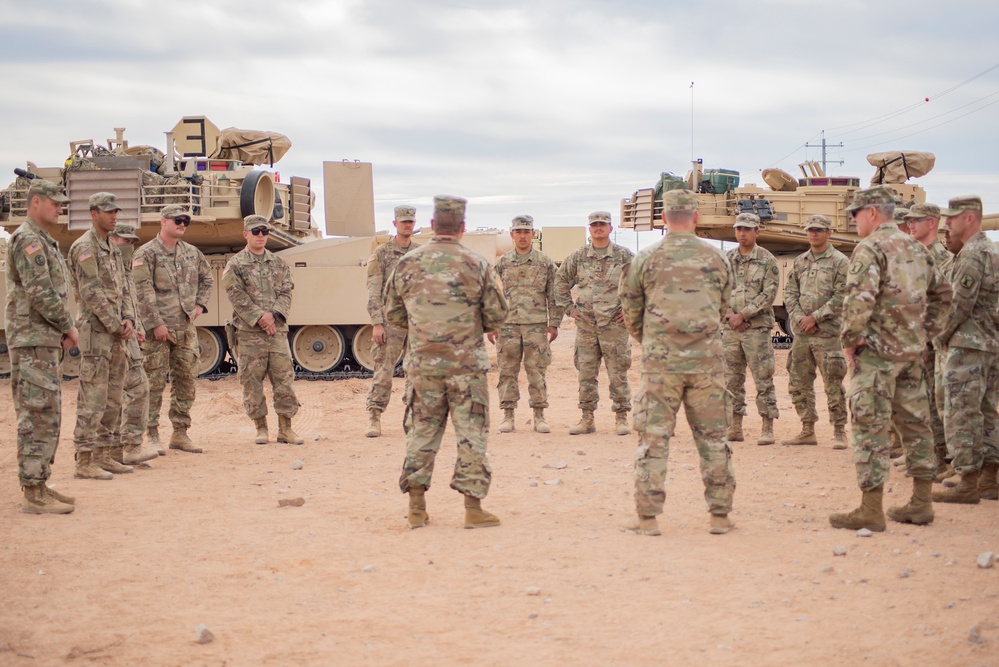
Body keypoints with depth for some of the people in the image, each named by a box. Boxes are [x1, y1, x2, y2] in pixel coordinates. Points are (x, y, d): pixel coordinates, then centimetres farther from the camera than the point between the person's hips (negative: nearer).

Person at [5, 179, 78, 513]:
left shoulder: (46, 242, 19)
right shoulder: (27, 240, -14)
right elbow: (40, 294, -21)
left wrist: (64, 330, 9)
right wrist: (68, 326, -11)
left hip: (48, 342, 10)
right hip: (32, 342, -10)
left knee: (47, 416, 13)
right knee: (38, 416, -9)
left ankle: (39, 484, 19)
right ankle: (33, 494, -7)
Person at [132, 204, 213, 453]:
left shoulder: (192, 253, 12)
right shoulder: (146, 254, -7)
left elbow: (207, 278, 27)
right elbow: (143, 292, -13)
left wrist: (200, 304, 13)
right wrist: (156, 324, -17)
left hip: (185, 327, 6)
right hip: (157, 330, -6)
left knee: (186, 381, 8)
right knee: (154, 382, -2)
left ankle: (180, 433, 16)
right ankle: (152, 433, 5)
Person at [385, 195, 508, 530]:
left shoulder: (408, 264, 0)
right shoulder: (477, 265, -5)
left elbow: (393, 314, 8)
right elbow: (496, 316, -2)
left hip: (422, 363, 2)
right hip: (466, 364, -2)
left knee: (422, 431, 10)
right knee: (470, 432, 4)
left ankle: (416, 507, 12)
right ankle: (473, 507, 4)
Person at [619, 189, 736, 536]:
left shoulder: (646, 259, -2)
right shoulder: (717, 258, 4)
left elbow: (631, 312, 7)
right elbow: (724, 308, 14)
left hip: (660, 362, -1)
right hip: (707, 361, 2)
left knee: (653, 438, 3)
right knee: (713, 437, 9)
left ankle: (648, 518, 3)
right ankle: (720, 515, 12)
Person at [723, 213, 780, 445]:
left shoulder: (767, 260, -1)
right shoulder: (727, 260, 11)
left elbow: (769, 294, -9)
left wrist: (743, 314, -14)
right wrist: (729, 315, -7)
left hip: (757, 327, -5)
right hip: (730, 328, 5)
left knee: (763, 379, -4)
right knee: (731, 379, 7)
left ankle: (767, 428, 0)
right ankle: (735, 428, 14)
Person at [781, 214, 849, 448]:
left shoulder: (839, 262, -2)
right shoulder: (799, 262, 15)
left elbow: (841, 297, -9)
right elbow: (790, 293, 13)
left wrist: (815, 317, -13)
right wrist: (799, 318, -4)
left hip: (827, 331, -6)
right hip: (801, 332, 6)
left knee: (833, 384, -5)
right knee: (799, 383, 8)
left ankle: (839, 431, 2)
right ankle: (808, 430, 17)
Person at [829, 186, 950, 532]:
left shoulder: (870, 248, -12)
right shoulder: (916, 248, 14)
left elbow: (859, 300, -23)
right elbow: (941, 295, 21)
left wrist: (849, 339, -12)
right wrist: (925, 332, 20)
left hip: (877, 350, -8)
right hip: (912, 351, 8)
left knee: (870, 427, -5)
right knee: (915, 423, 13)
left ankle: (871, 510, -5)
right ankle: (921, 503, 19)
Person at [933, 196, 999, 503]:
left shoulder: (972, 255, -15)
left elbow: (962, 303, -18)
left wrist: (944, 336, -4)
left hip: (968, 345, -10)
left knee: (961, 414, -7)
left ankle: (968, 483, -6)